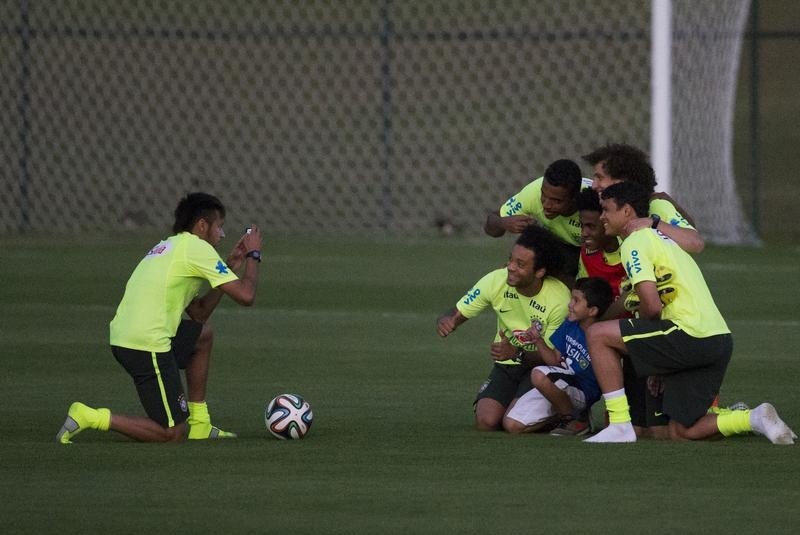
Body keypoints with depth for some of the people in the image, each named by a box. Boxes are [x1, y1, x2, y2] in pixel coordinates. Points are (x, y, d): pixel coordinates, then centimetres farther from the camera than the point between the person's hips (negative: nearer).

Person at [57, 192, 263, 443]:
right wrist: (253, 255, 10)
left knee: (203, 335, 31)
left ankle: (199, 425, 27)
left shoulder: (169, 246, 24)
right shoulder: (198, 248, -4)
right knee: (172, 433, -2)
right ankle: (88, 417, -8)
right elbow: (245, 295, -7)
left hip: (121, 335, 9)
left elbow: (198, 312, 28)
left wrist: (230, 267, 26)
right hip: (147, 345, -9)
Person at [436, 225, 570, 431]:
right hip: (506, 366, 3)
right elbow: (457, 314, -4)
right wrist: (445, 321, -30)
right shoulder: (496, 281, -13)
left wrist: (518, 354, -36)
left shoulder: (559, 298, -22)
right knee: (486, 422, -21)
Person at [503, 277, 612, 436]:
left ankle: (577, 419, -14)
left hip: (582, 393, -7)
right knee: (511, 425, 0)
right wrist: (539, 341, -5)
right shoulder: (570, 325, 3)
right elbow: (555, 360, 10)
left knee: (539, 376, -37)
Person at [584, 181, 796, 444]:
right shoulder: (663, 238, 27)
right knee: (682, 432, 13)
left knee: (598, 334, -4)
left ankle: (620, 426, -7)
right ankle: (755, 419, -1)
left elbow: (652, 306, -16)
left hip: (692, 335, -10)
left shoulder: (634, 242, -4)